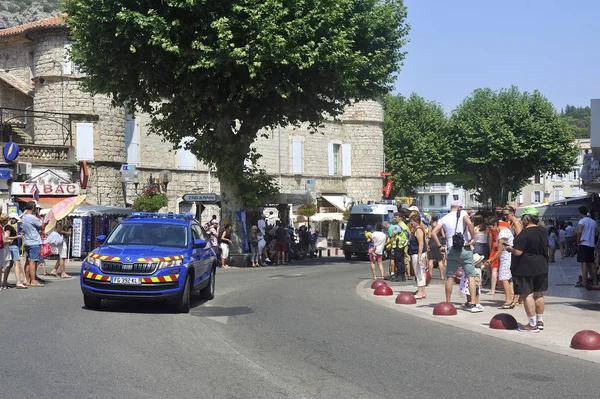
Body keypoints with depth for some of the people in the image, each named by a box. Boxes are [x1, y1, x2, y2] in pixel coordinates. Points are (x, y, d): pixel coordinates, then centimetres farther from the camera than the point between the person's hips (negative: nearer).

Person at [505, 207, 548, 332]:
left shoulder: (525, 234, -20)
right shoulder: (543, 231, 6)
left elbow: (518, 252, -22)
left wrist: (509, 249, -3)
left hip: (526, 269, -8)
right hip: (541, 266, 8)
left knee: (527, 295, -2)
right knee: (538, 294, 16)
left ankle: (532, 324, -2)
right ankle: (540, 321, 23)